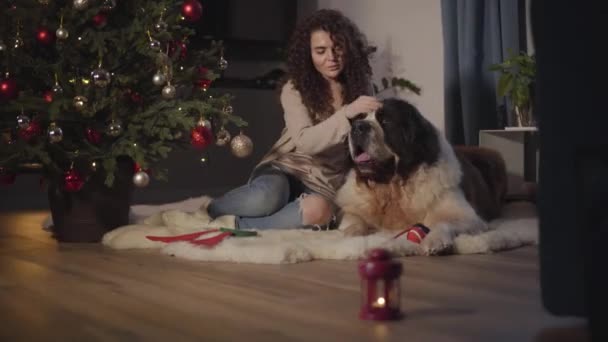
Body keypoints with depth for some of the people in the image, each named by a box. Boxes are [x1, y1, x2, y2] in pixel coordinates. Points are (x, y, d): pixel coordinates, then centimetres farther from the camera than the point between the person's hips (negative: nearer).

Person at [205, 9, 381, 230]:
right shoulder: (295, 88, -4)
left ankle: (237, 227, -26)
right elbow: (305, 141, -20)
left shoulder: (359, 87, 6)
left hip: (324, 185, 2)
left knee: (320, 209, -38)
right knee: (269, 196, -40)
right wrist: (346, 113, -30)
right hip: (284, 169, -2)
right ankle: (208, 211, -11)